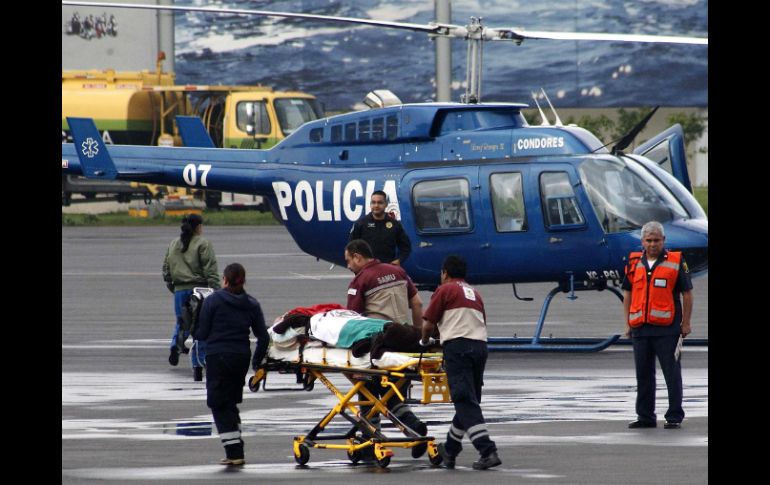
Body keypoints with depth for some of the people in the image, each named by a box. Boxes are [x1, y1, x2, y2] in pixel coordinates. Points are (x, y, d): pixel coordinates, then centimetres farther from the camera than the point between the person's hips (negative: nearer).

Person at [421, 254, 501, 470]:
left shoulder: (445, 290, 6)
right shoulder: (475, 293, 25)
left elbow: (428, 324, 3)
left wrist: (425, 341, 24)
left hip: (457, 346, -7)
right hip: (480, 345, 7)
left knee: (466, 402, -10)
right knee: (469, 401, 15)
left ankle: (488, 452, -22)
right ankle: (450, 450, 28)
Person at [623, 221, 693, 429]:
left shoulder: (676, 262, 0)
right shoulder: (634, 263, 11)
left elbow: (687, 293, 1)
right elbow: (627, 294, 16)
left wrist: (686, 323, -3)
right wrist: (628, 324, 10)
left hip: (667, 328, -4)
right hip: (640, 328, 4)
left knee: (672, 373, -2)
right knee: (643, 375, 9)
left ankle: (674, 416, 3)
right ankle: (645, 417, 17)